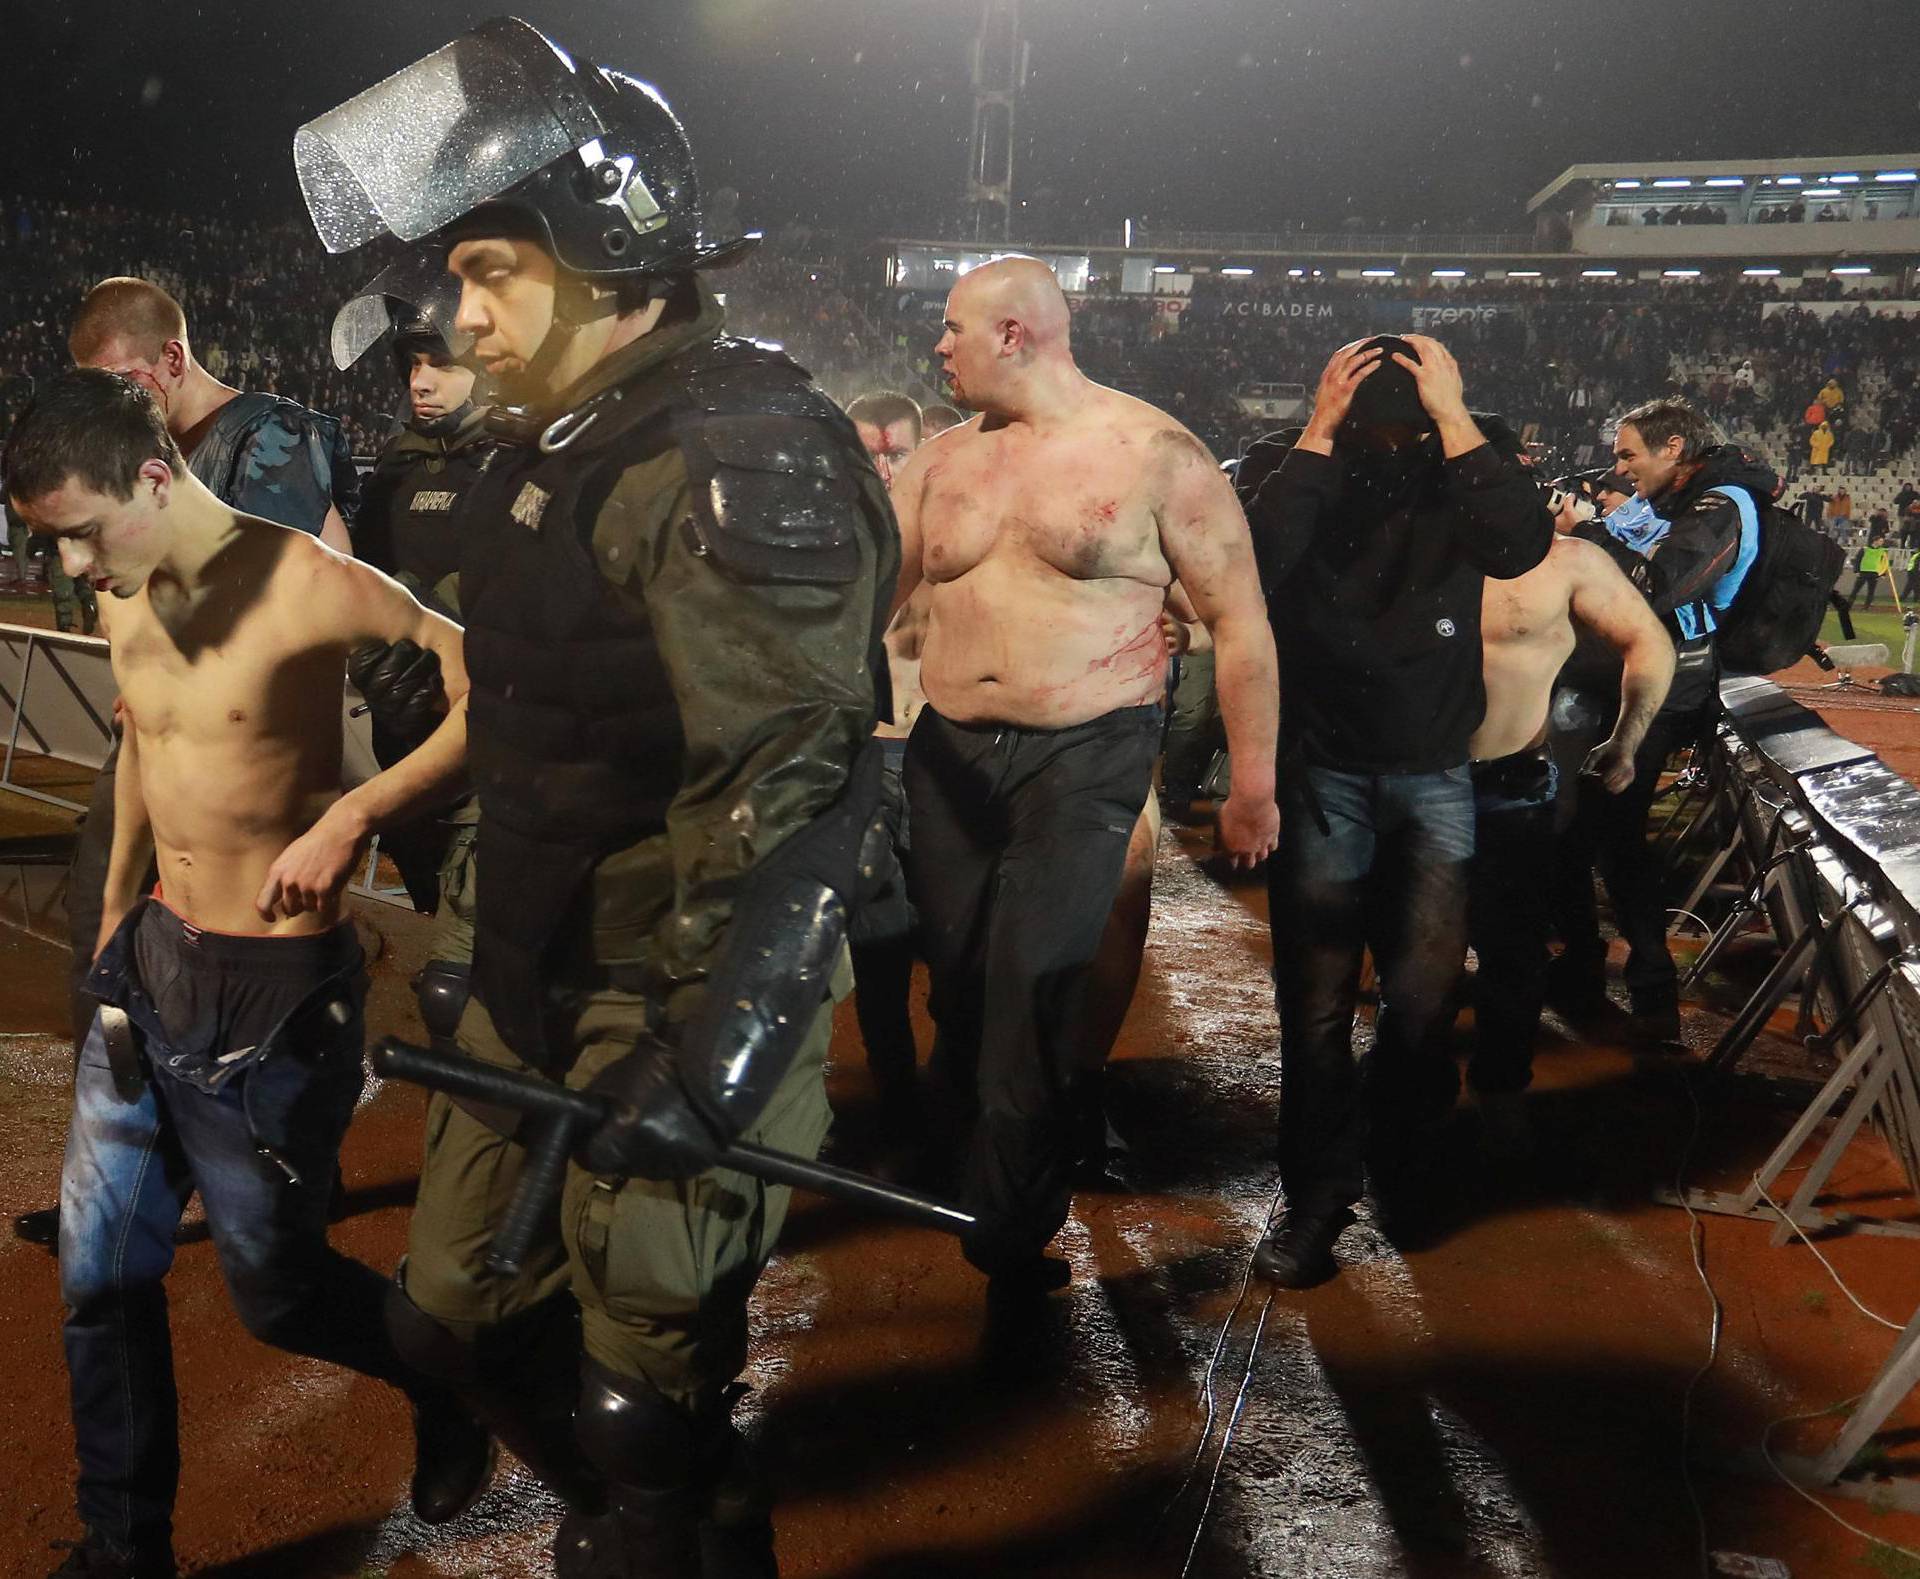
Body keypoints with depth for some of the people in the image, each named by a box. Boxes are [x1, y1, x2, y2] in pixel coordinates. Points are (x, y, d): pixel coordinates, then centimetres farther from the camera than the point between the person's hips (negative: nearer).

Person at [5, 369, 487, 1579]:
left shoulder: (308, 586, -19)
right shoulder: (126, 602, 4)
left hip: (273, 989, -7)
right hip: (150, 964, 7)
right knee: (101, 1276, 12)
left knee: (277, 1292, 7)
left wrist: (353, 814, -34)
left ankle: (450, 1386, 37)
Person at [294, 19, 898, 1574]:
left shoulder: (741, 455, -20)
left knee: (642, 1401, 3)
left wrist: (709, 1052, -29)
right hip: (540, 985, 10)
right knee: (458, 1308, 22)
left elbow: (791, 782, -27)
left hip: (685, 999, -10)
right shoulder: (563, 444, 11)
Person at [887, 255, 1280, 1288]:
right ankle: (962, 1162, 34)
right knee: (955, 982, 10)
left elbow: (1238, 621, -2)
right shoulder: (942, 460, 10)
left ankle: (1011, 1225, 6)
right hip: (949, 754, 5)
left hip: (1086, 759, -5)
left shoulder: (1155, 454, -4)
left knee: (1034, 988, -11)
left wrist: (1254, 781, -3)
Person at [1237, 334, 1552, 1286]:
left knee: (1425, 991, 2)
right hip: (1319, 770, -1)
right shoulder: (1285, 462, -3)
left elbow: (1520, 546, -20)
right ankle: (1317, 1193, 17)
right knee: (1317, 1000, 1)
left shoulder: (1471, 459, -1)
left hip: (1435, 774, 1)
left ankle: (1397, 1159, 29)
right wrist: (1320, 432, -21)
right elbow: (1253, 564, -22)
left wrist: (1453, 415, -19)